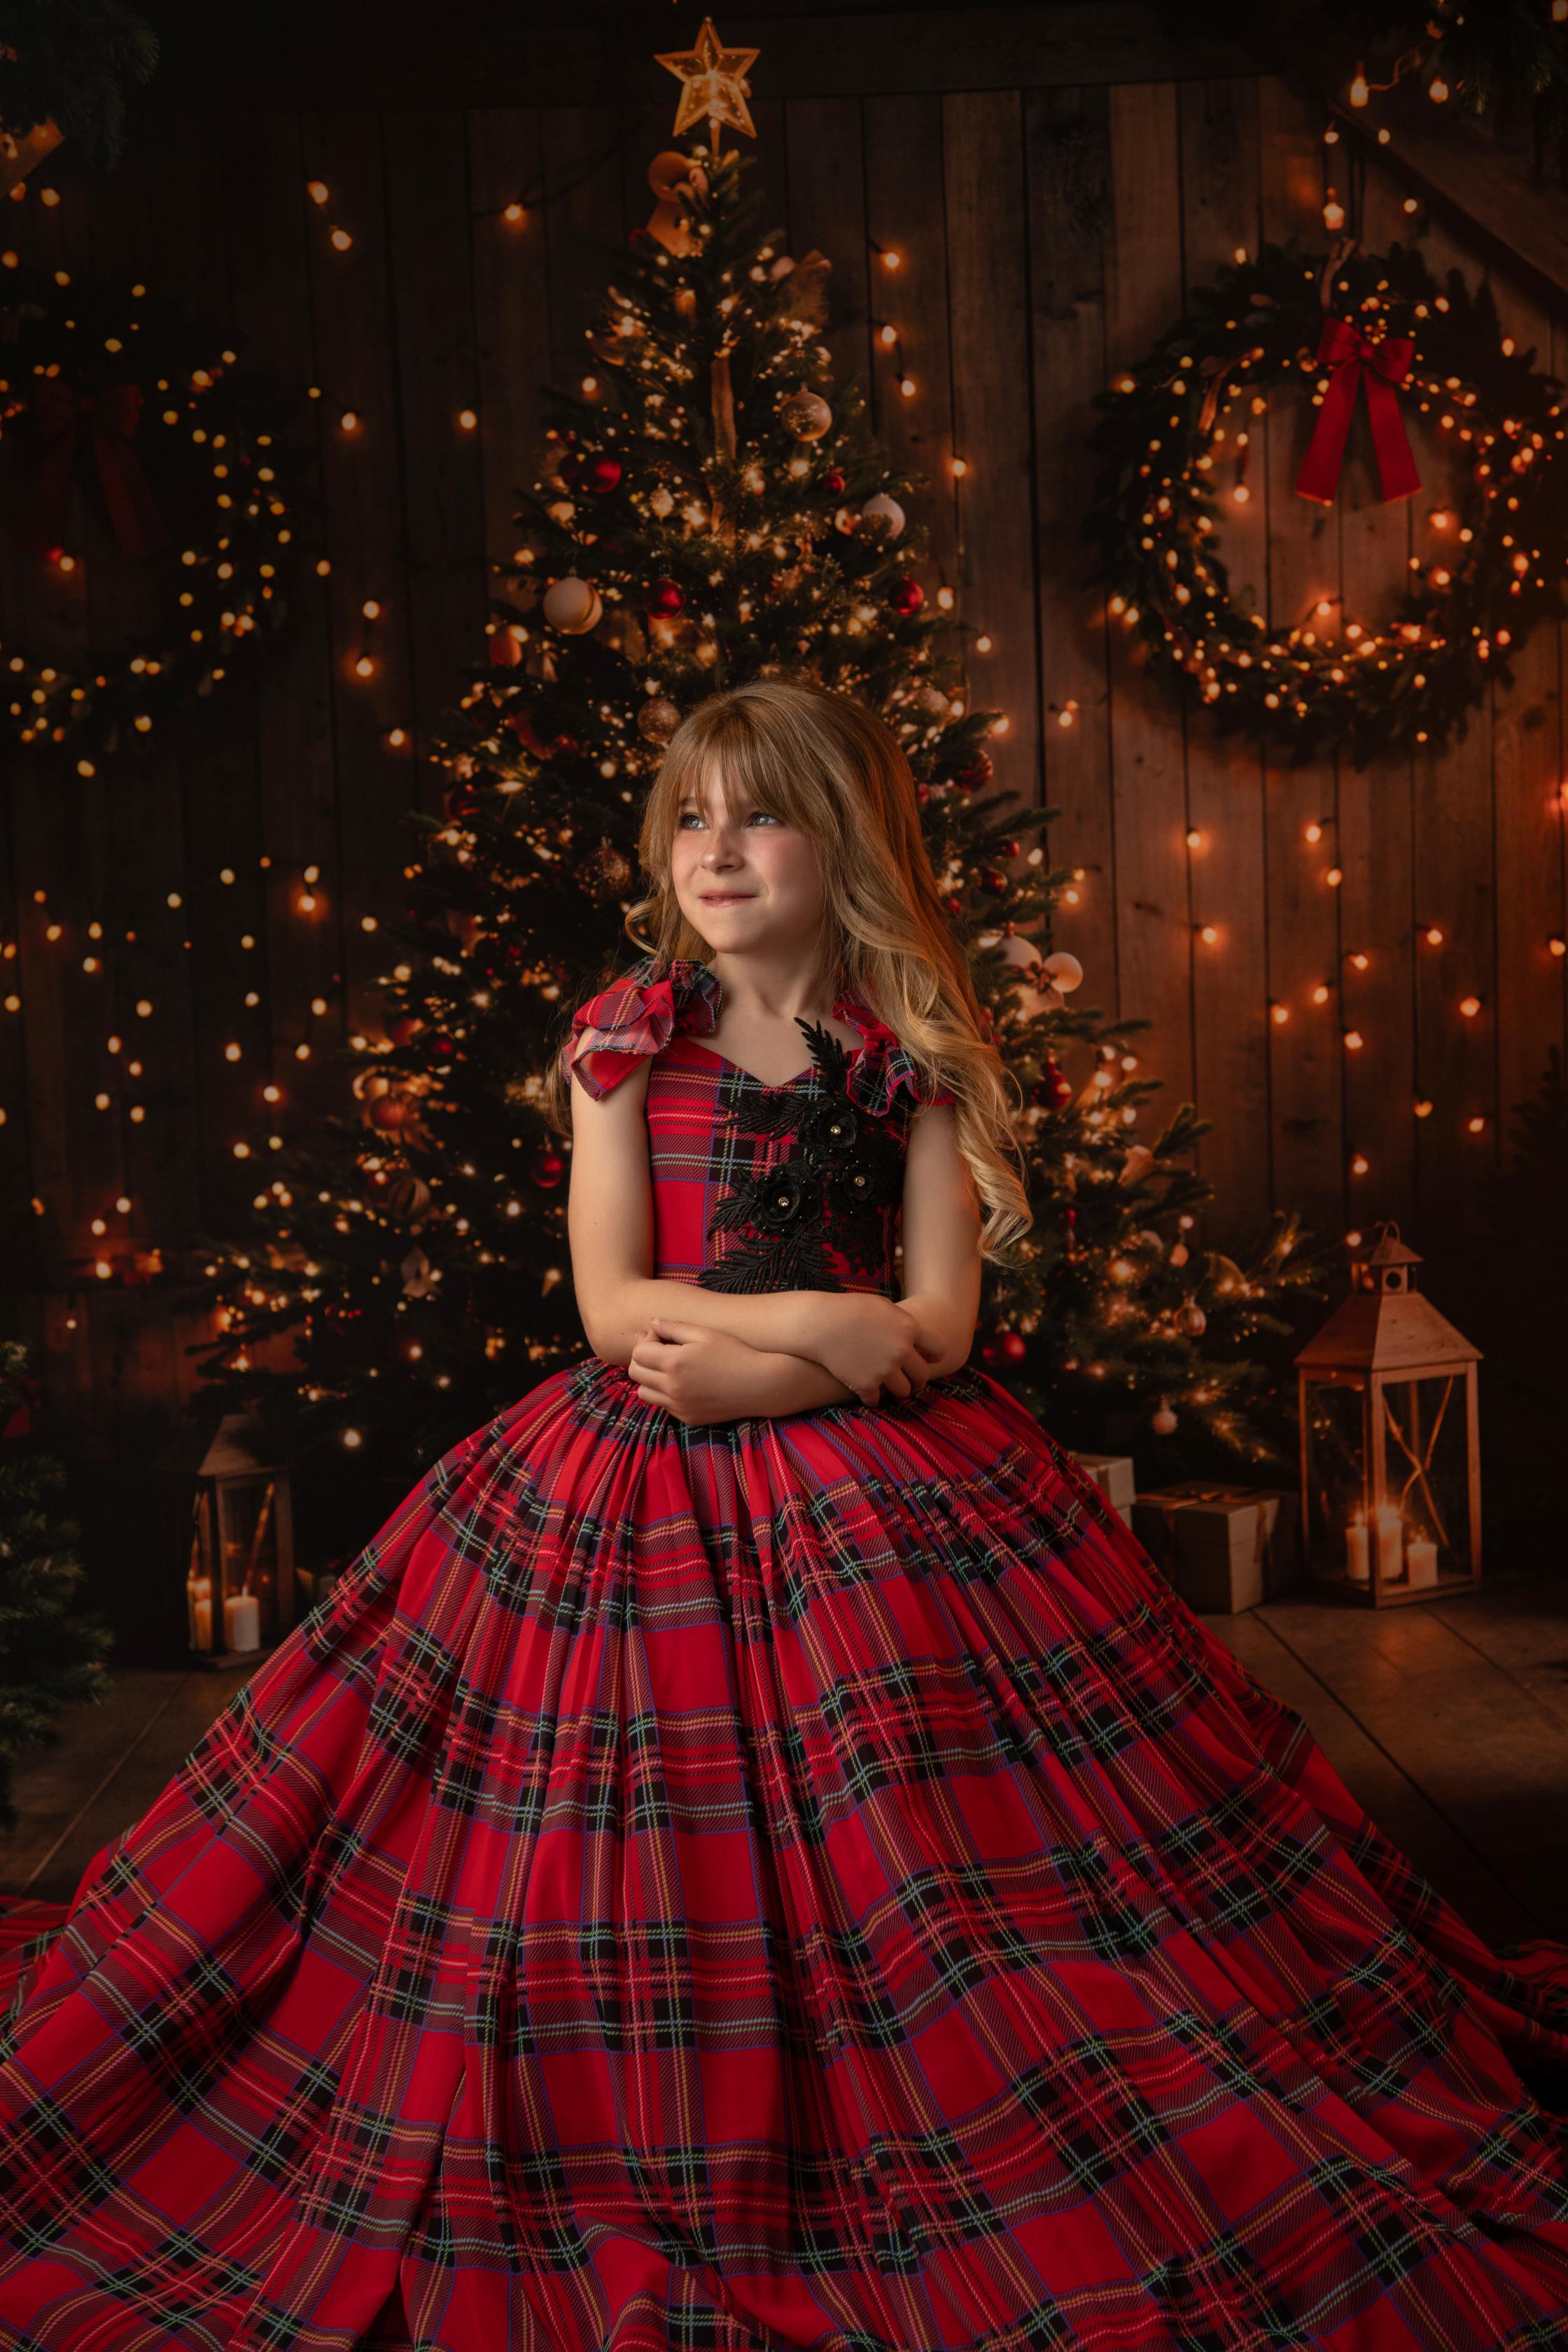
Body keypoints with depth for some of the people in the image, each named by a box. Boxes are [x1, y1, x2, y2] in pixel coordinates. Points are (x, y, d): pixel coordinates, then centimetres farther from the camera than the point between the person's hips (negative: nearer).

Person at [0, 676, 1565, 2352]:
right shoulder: (624, 1037, 1)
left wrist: (761, 1370, -18)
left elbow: (937, 1322, -4)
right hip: (645, 1497, 0)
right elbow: (611, 1303, -5)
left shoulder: (910, 1052, 1)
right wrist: (818, 1321, -17)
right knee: (649, 1882, 1)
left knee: (928, 1893, -1)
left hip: (883, 1486, 0)